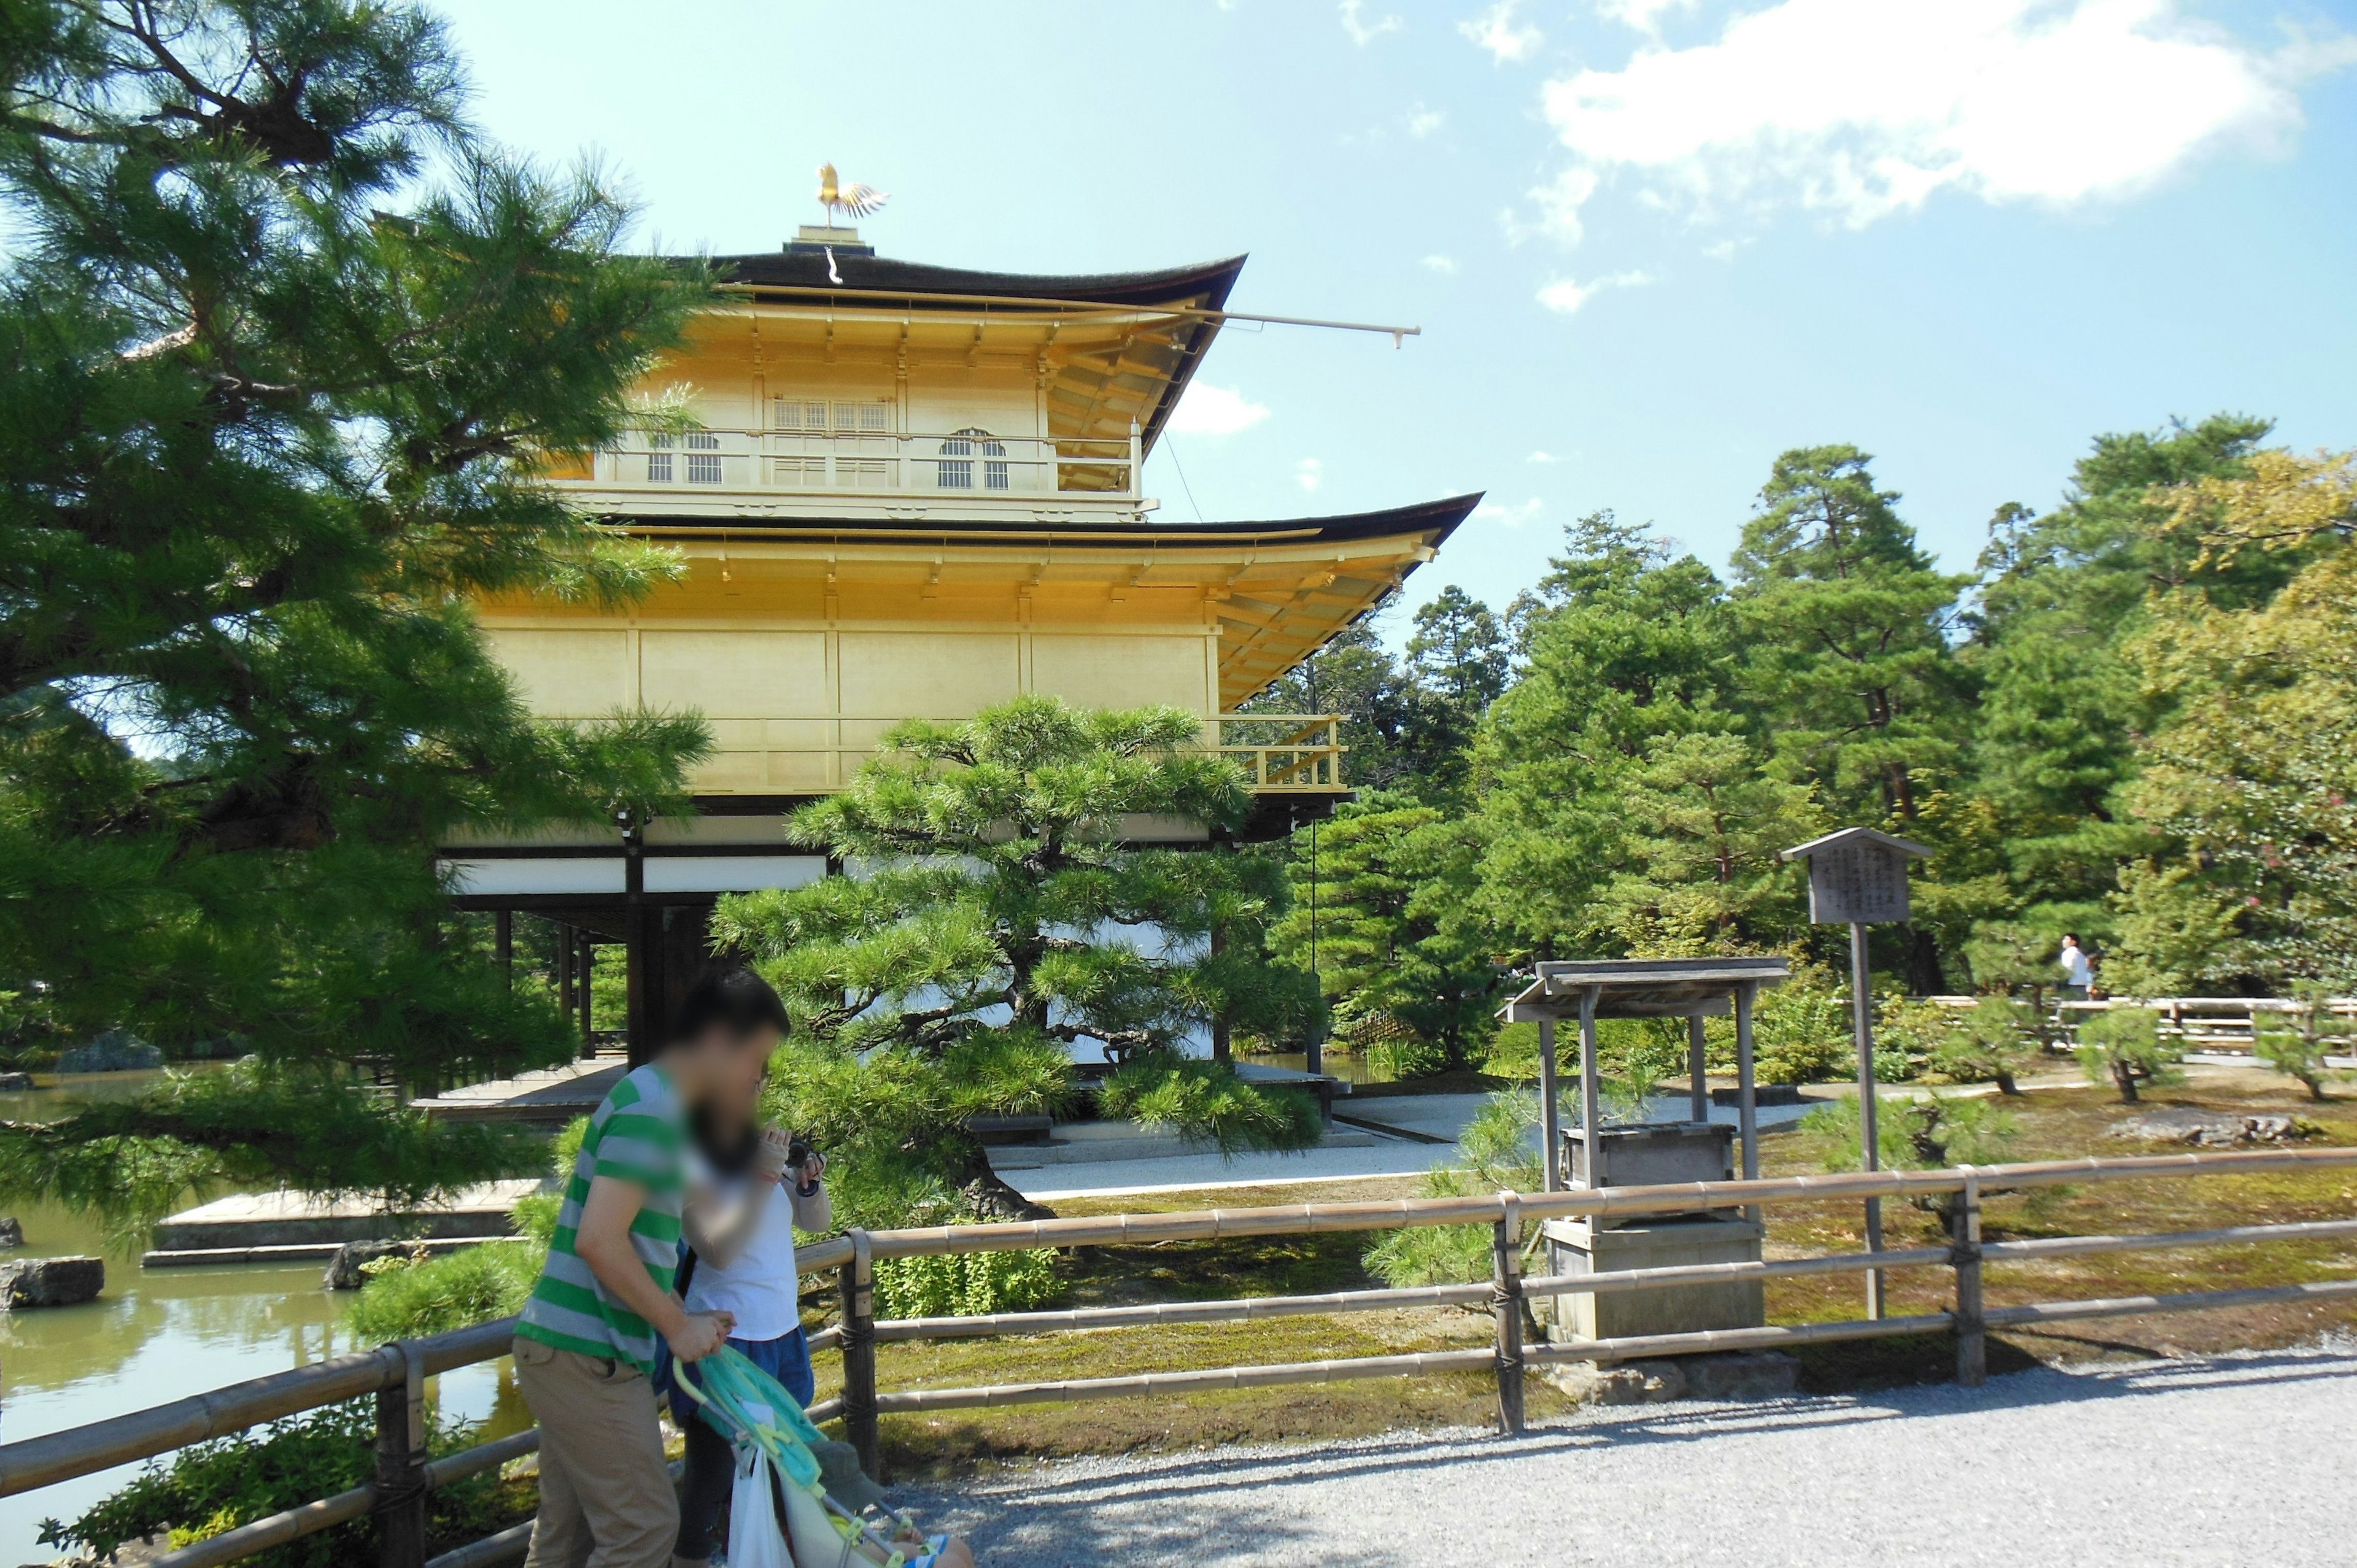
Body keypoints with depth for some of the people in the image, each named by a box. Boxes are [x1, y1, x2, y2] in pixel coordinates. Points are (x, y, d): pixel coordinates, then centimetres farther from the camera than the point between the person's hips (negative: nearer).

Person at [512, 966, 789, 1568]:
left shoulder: (655, 1101, 15)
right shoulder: (651, 1107, -17)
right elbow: (598, 1241, -24)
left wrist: (682, 1321, 12)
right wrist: (677, 1324, -14)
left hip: (562, 1349, 10)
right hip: (588, 1356, -10)